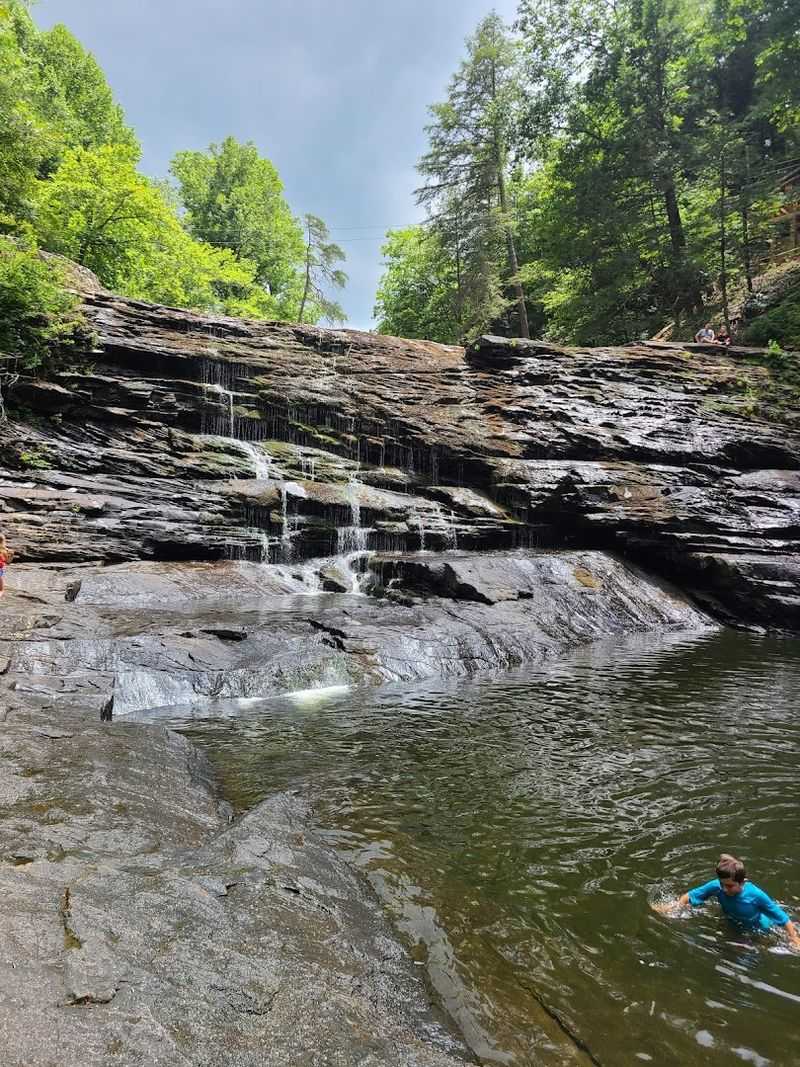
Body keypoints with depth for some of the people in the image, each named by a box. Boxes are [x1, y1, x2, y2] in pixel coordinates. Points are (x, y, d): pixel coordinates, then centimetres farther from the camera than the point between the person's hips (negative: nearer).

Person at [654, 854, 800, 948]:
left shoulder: (756, 895, -43)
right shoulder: (716, 886, -34)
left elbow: (784, 918, -30)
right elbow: (690, 896, -23)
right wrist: (674, 907, -34)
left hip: (759, 929, -4)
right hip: (732, 925, 4)